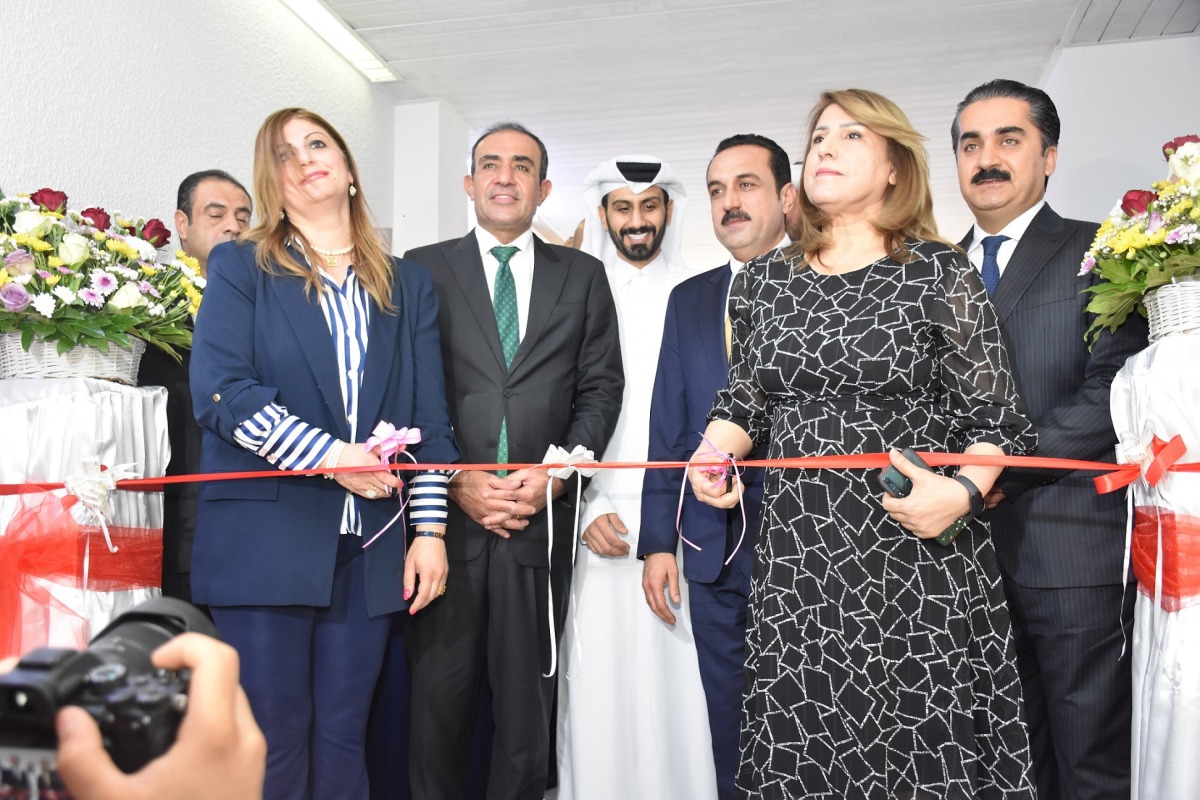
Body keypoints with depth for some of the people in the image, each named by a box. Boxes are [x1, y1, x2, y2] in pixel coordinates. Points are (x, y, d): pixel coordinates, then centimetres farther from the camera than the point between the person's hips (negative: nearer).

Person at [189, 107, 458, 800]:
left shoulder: (409, 286, 14)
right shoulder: (241, 268, 6)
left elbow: (430, 417, 9)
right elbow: (221, 391, -8)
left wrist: (430, 529, -1)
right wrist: (330, 457, -16)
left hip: (372, 548, 3)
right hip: (266, 542, -2)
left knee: (344, 736, 9)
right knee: (273, 737, 1)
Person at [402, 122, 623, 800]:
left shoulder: (583, 276, 12)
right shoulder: (424, 269, 7)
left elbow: (600, 387, 6)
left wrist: (556, 473, -7)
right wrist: (455, 481, -10)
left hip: (541, 516, 1)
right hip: (446, 512, -1)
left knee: (529, 694, 8)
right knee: (439, 692, 6)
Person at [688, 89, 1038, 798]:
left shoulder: (939, 273, -1)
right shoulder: (763, 281, 10)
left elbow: (994, 418, -1)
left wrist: (962, 491, -18)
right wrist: (713, 454, 0)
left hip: (918, 560, -3)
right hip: (797, 563, 3)